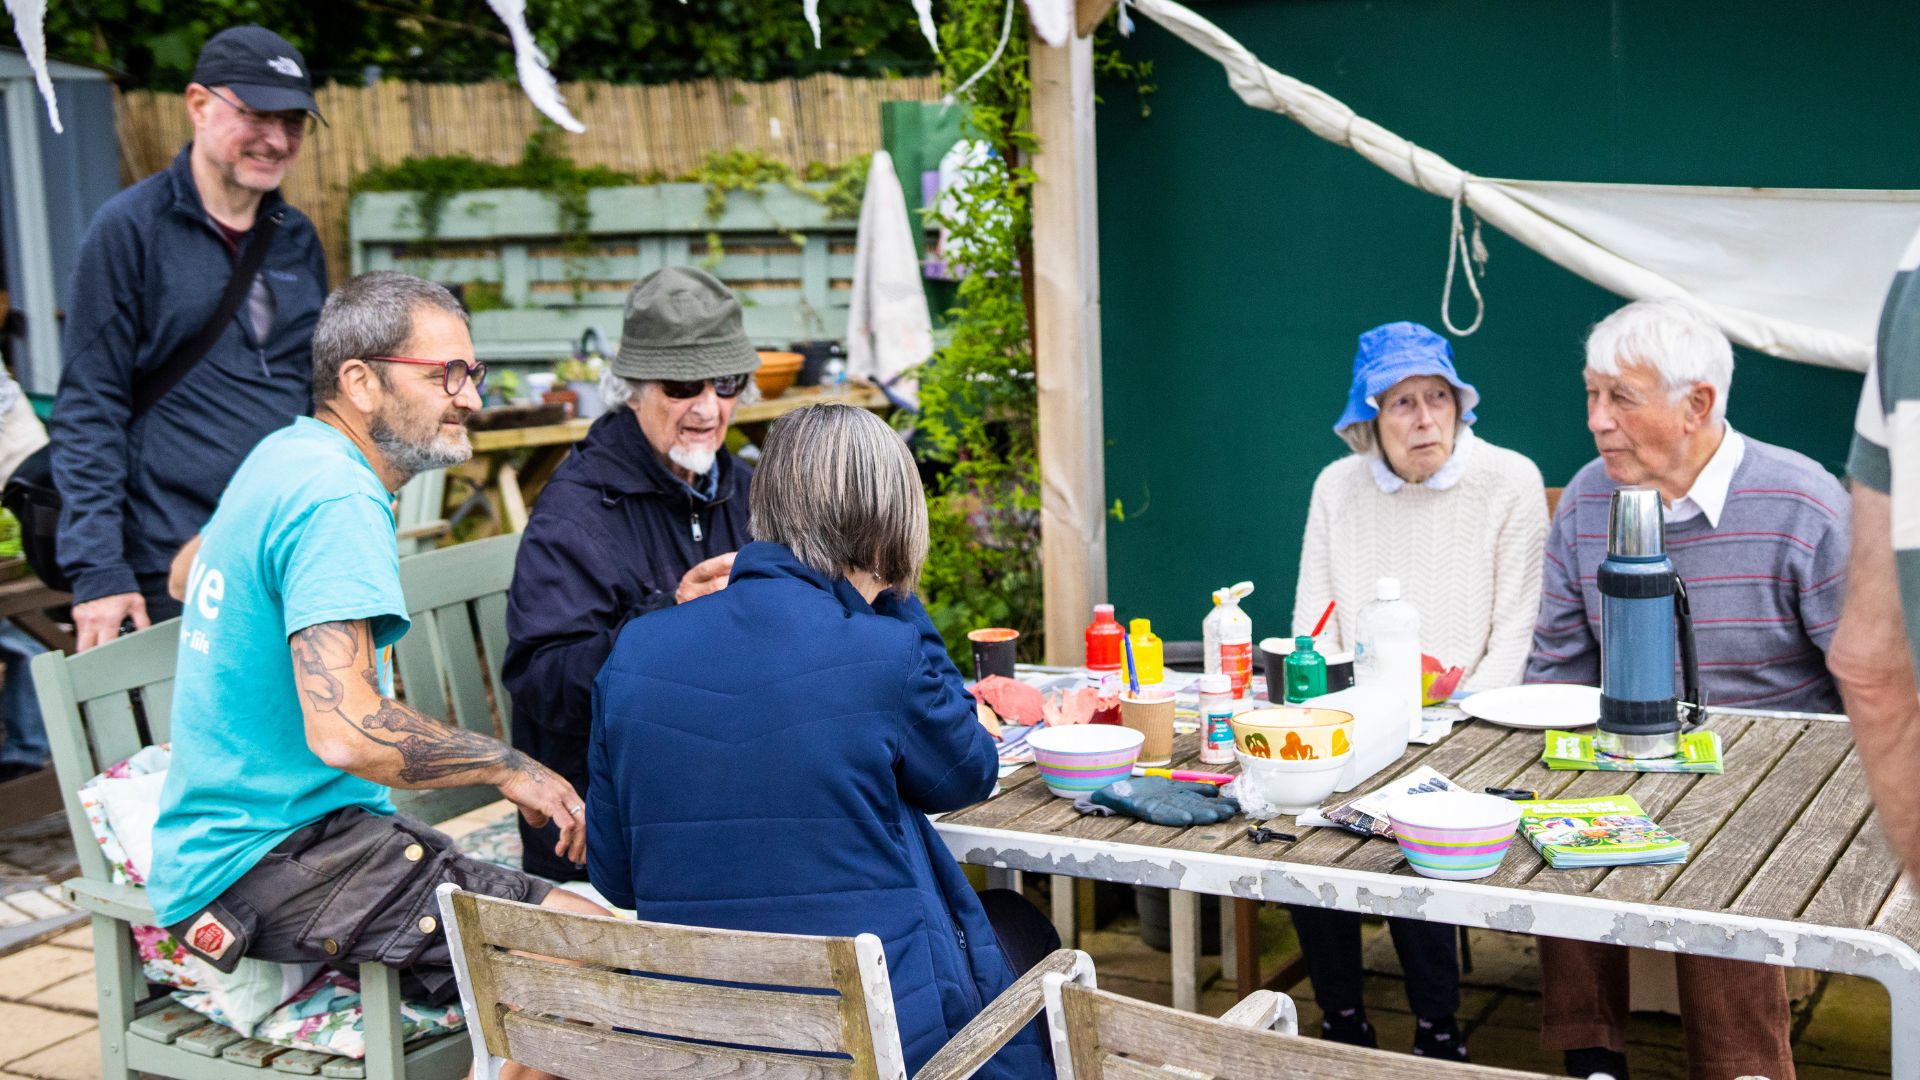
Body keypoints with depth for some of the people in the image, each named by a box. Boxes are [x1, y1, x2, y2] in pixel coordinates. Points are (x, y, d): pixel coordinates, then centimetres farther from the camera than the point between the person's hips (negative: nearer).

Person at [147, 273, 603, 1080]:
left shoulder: (284, 455, 13)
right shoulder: (338, 499, -19)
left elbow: (193, 567, 36)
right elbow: (346, 733, -29)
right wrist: (508, 767, -16)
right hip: (270, 861, -11)